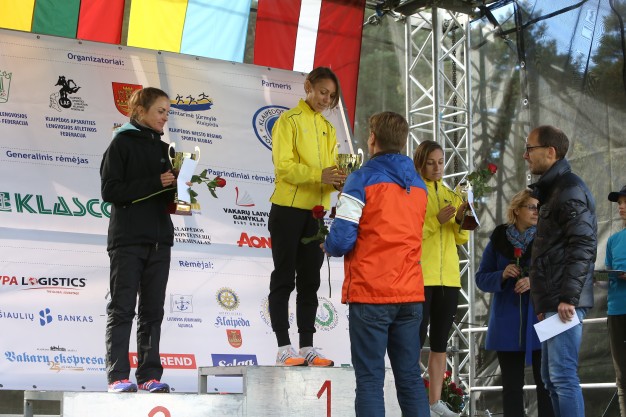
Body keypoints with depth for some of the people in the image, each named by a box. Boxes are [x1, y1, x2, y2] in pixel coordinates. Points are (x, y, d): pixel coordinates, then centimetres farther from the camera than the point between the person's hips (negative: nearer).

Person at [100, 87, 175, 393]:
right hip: (127, 239, -6)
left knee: (153, 311, 5)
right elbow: (110, 190, -11)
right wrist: (155, 183, -16)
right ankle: (118, 376, -5)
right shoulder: (122, 143, -1)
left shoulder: (163, 148, 17)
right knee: (122, 308, -5)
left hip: (159, 240, 6)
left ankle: (149, 374, 8)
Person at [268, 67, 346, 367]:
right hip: (288, 210, -6)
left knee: (310, 282, 7)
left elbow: (329, 166, 12)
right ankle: (284, 348, -2)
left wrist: (339, 179, -11)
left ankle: (307, 347, 10)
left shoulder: (328, 128, 17)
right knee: (284, 279, -3)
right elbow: (283, 166, -15)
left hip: (316, 213, 7)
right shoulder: (289, 121, -4)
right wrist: (319, 175, -28)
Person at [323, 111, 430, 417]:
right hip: (411, 294, 6)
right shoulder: (418, 185, 12)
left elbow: (341, 241, -13)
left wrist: (328, 246, 9)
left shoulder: (363, 179, -8)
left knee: (370, 379, -2)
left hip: (370, 294, -6)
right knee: (410, 377, 9)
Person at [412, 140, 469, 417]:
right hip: (419, 277, -6)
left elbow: (461, 239, 11)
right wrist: (436, 220, -19)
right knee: (417, 340, -7)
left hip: (448, 277, 6)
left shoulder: (451, 196, 14)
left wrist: (461, 221, -8)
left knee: (440, 342, 7)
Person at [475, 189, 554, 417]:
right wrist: (502, 276, -13)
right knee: (511, 383, 6)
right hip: (508, 322, 2)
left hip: (540, 320, -1)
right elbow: (481, 278, 6)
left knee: (546, 381, -2)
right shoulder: (498, 240, 5)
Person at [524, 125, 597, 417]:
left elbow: (582, 246, -19)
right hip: (553, 301, 10)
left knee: (563, 376, -12)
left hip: (564, 301, -10)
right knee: (552, 377, 11)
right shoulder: (552, 190, 21)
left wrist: (568, 297, -23)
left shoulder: (569, 189, -9)